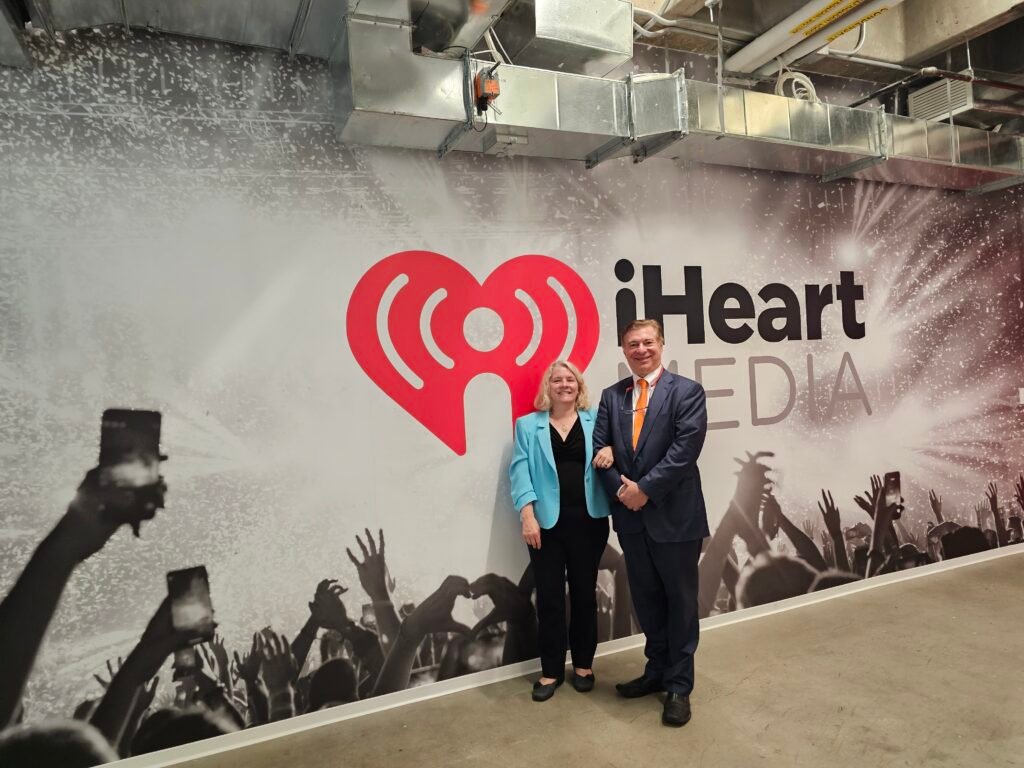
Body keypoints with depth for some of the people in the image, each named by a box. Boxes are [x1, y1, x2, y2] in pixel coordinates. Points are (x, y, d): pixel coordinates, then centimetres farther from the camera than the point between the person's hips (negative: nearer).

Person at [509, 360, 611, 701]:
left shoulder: (595, 421, 8)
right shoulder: (528, 425, 6)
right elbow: (520, 471, -1)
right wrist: (528, 516, -11)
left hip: (588, 520, 1)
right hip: (547, 522, 0)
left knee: (584, 593, 11)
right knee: (549, 596, 6)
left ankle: (583, 664, 28)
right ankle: (551, 670, 21)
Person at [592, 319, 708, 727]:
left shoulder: (687, 391, -6)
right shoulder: (611, 396, 7)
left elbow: (685, 449, -16)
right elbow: (600, 448, 1)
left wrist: (645, 489, -18)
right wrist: (621, 490, -13)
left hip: (675, 515, -4)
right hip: (631, 517, 4)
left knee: (680, 601, 9)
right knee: (647, 600, 18)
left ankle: (679, 685, 26)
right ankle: (657, 671, 37)